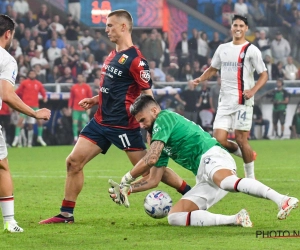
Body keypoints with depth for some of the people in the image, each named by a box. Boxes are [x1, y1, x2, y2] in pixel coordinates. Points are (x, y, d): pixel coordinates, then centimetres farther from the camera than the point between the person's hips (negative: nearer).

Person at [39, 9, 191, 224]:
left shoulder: (135, 59, -15)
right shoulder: (113, 55, 12)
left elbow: (147, 95, -14)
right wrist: (95, 100, 10)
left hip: (123, 125, -9)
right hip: (102, 121, 9)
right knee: (73, 161, 2)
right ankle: (66, 214, 9)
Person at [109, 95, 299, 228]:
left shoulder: (164, 118, 2)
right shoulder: (161, 143, 30)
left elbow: (150, 160, -7)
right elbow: (154, 179, 35)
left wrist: (126, 180, 6)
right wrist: (127, 189, 27)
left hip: (211, 157, -9)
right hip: (204, 179, 9)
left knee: (225, 181, -44)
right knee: (174, 217, -7)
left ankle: (282, 200, -62)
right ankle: (236, 220, -23)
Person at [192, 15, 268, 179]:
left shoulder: (251, 50, -2)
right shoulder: (223, 49, 14)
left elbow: (264, 75, -2)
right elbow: (213, 69, 26)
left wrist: (253, 90, -19)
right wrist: (201, 79, 6)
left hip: (242, 101, -5)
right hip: (224, 102, 5)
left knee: (241, 139, -7)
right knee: (219, 140, -4)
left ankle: (250, 177, 8)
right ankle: (247, 154, 23)